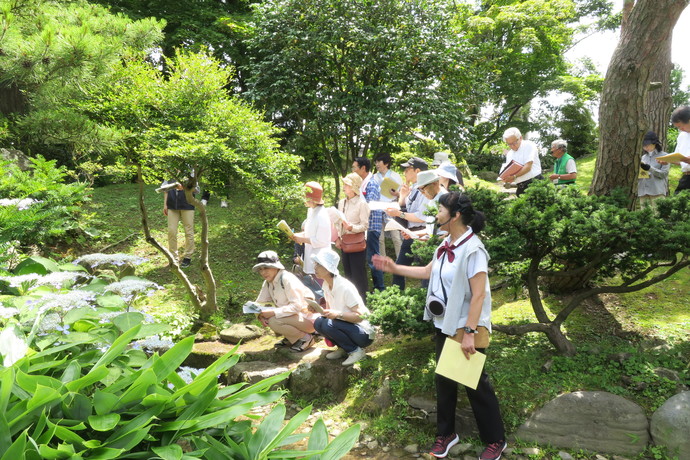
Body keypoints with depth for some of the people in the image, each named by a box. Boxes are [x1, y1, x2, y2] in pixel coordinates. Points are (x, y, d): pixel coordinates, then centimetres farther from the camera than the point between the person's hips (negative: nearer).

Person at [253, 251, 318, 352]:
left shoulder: (287, 279, -20)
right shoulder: (268, 283, 5)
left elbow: (297, 306, -28)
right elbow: (259, 303, 7)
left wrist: (273, 312, -31)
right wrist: (260, 315, -15)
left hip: (308, 318, -9)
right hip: (293, 315, 9)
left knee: (274, 321, -28)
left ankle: (306, 338, -9)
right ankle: (289, 339, 9)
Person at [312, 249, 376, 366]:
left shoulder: (345, 287, -25)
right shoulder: (326, 284, 0)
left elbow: (360, 316, -23)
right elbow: (330, 309, 9)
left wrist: (338, 314, -36)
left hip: (364, 333, -8)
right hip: (346, 326, 8)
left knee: (328, 325, -28)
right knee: (318, 323, -12)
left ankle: (356, 350, -8)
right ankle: (344, 348, 7)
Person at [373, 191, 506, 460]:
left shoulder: (472, 249, -23)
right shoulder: (446, 244, 3)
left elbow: (479, 295, -24)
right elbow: (428, 272, 16)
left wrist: (469, 333, -26)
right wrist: (394, 268, 11)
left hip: (467, 328, -8)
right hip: (444, 325, 8)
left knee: (475, 384, 6)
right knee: (444, 380, 18)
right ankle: (446, 433, 35)